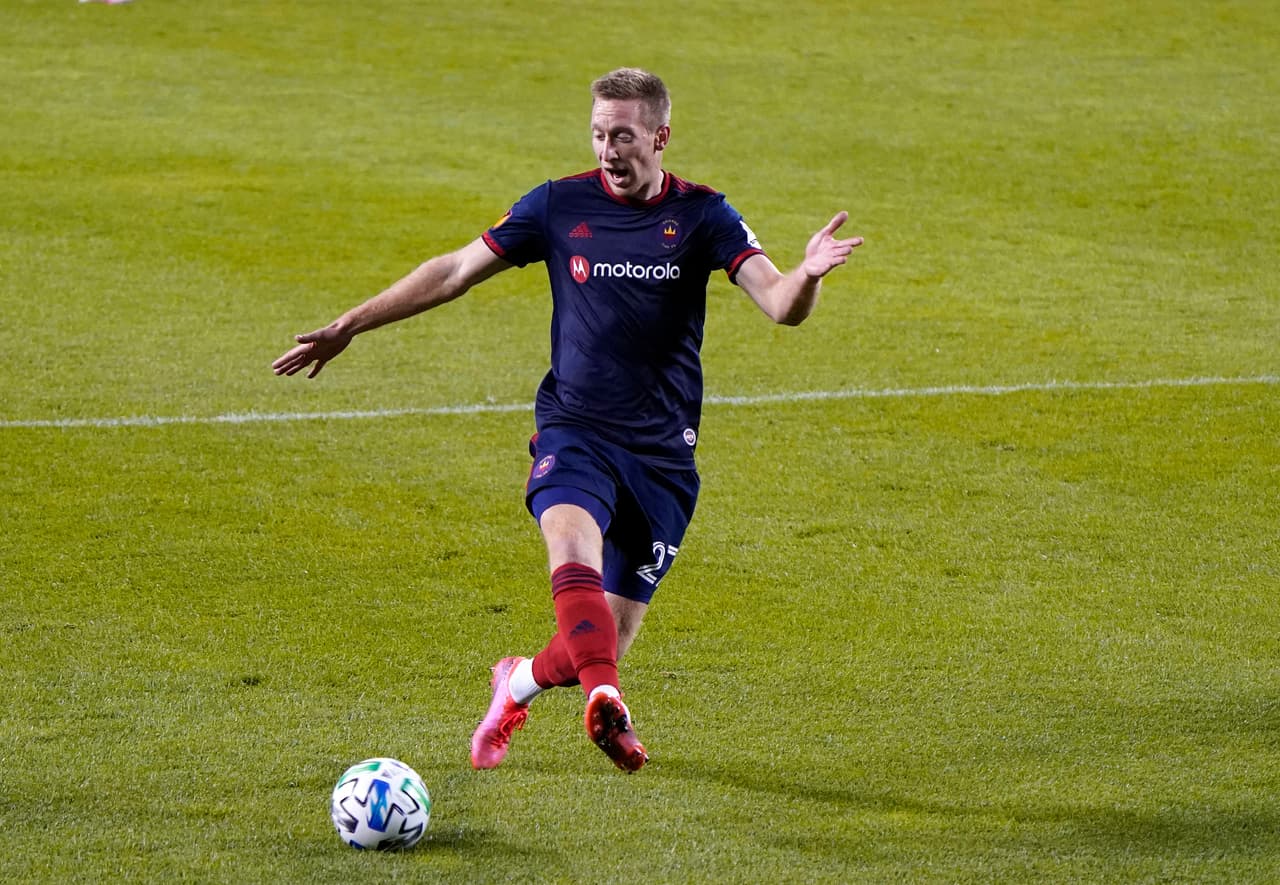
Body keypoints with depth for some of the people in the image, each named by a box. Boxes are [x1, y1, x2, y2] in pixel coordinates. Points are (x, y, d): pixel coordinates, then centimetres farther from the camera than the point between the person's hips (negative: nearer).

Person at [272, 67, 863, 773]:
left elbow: (780, 305, -13)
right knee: (573, 537, -35)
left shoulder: (701, 216, -1)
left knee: (601, 646, -1)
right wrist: (348, 327, 9)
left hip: (662, 451, 0)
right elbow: (454, 273, 10)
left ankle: (516, 687, 31)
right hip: (573, 431, 0)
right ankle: (605, 702, -52)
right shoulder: (560, 205, 2)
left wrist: (807, 276, -37)